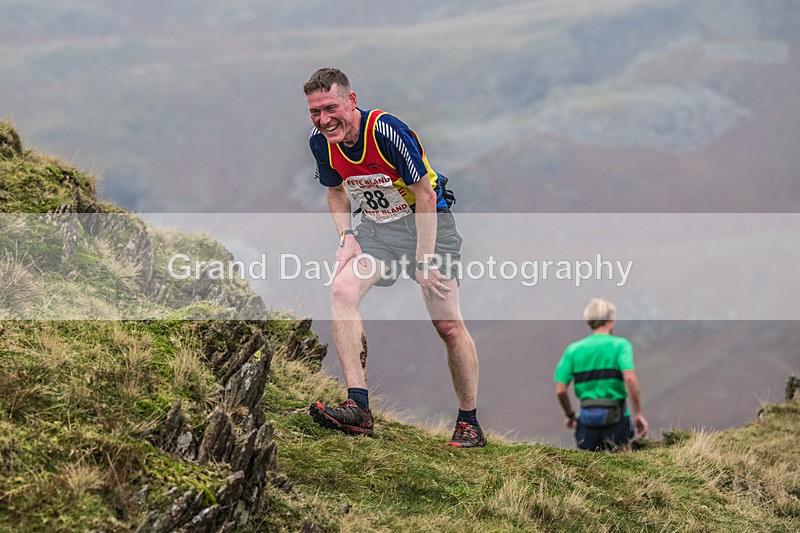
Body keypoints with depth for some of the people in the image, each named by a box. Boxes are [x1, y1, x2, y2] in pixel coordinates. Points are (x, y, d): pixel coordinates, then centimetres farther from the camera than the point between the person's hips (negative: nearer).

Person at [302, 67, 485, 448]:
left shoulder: (387, 131, -27)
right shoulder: (321, 141, -9)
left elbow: (425, 195, -20)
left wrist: (425, 260, -21)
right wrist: (347, 236, -7)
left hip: (428, 220, -5)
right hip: (377, 226, 5)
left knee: (449, 326, -6)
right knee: (342, 290, -23)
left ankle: (469, 423, 12)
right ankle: (358, 408, -28)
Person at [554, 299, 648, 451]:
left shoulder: (573, 349, 7)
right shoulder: (620, 345, -2)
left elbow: (560, 390, 2)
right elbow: (629, 377, -17)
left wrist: (570, 415, 19)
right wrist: (638, 414, -12)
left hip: (587, 418, 2)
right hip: (616, 418, -2)